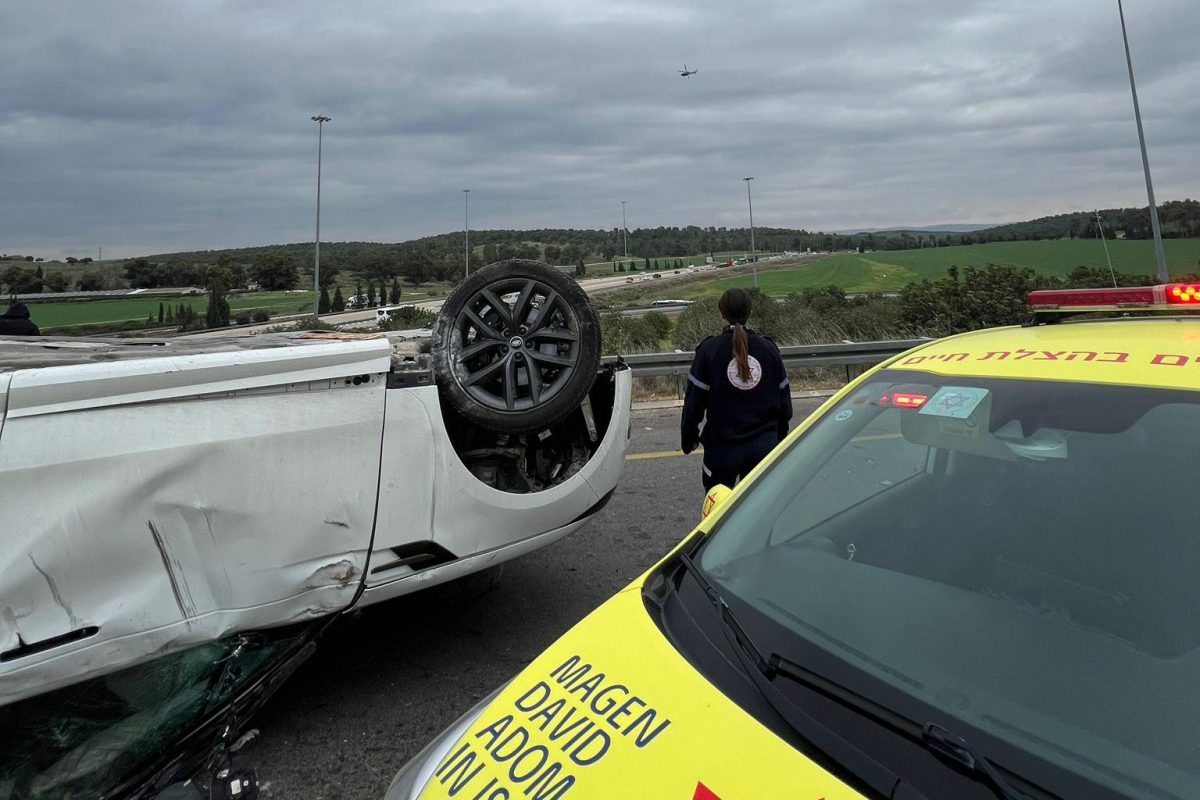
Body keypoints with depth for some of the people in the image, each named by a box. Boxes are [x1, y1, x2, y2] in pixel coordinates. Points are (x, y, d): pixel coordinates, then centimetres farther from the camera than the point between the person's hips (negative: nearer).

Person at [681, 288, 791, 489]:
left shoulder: (709, 350, -9)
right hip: (764, 444, 3)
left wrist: (689, 438, 5)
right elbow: (784, 400, 8)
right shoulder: (769, 349, 2)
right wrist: (780, 437, 21)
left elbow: (694, 401, -8)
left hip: (722, 446, -3)